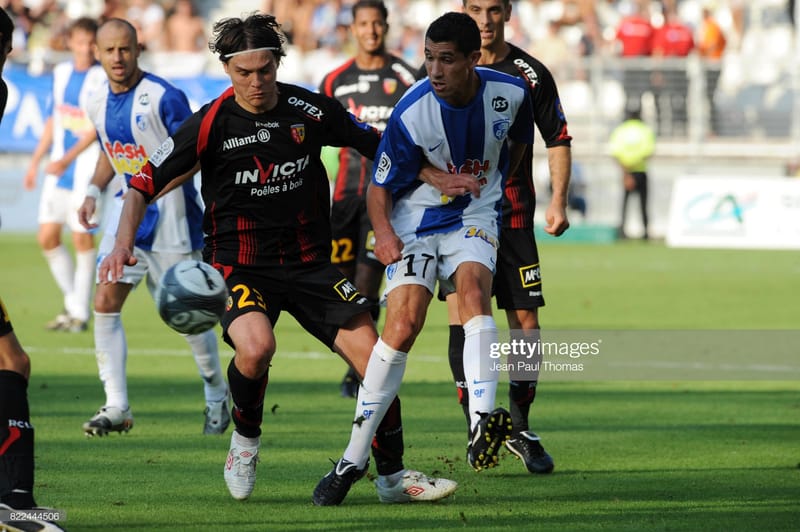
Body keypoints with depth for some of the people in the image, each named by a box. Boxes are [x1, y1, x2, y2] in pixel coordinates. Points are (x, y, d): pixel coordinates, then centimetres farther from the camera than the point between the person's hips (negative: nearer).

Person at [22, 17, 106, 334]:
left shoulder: (102, 79, -9)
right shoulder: (61, 73, 10)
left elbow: (96, 128, -16)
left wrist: (68, 158, -25)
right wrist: (36, 161, 19)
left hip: (86, 167, -6)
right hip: (59, 168, 6)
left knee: (82, 237, -5)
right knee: (48, 236, 3)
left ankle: (80, 313, 4)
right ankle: (72, 303, 18)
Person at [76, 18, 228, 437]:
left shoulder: (164, 97, -16)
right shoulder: (99, 104, 5)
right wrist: (94, 190, 7)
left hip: (171, 213, -6)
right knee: (105, 303, -8)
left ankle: (217, 396, 25)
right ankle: (117, 407, -6)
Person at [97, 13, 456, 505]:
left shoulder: (311, 109, -4)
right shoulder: (210, 124, -9)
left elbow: (379, 147, 11)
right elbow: (146, 184, -5)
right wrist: (124, 243, -19)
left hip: (310, 262, 3)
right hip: (241, 266, -3)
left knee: (374, 356, -9)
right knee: (256, 347, -32)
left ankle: (393, 477, 10)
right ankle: (246, 437, -1)